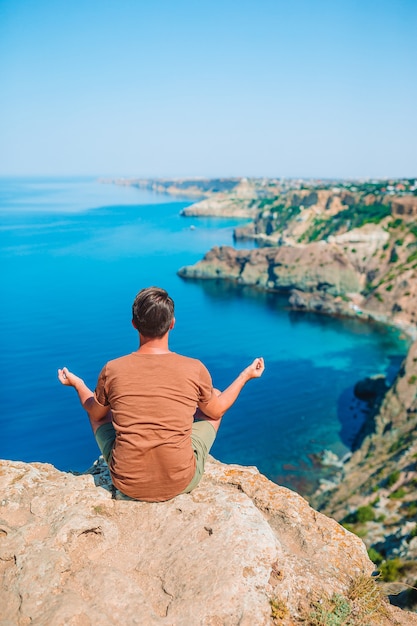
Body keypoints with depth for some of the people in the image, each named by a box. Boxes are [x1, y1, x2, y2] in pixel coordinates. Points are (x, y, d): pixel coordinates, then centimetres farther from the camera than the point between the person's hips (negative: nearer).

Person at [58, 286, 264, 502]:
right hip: (182, 483, 0)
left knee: (100, 408, 24)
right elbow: (216, 411, 6)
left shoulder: (112, 369, -13)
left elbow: (96, 414, 8)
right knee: (214, 400, 20)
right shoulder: (195, 369, -14)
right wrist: (246, 375, 20)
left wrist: (78, 384, 27)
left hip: (127, 484, 1)